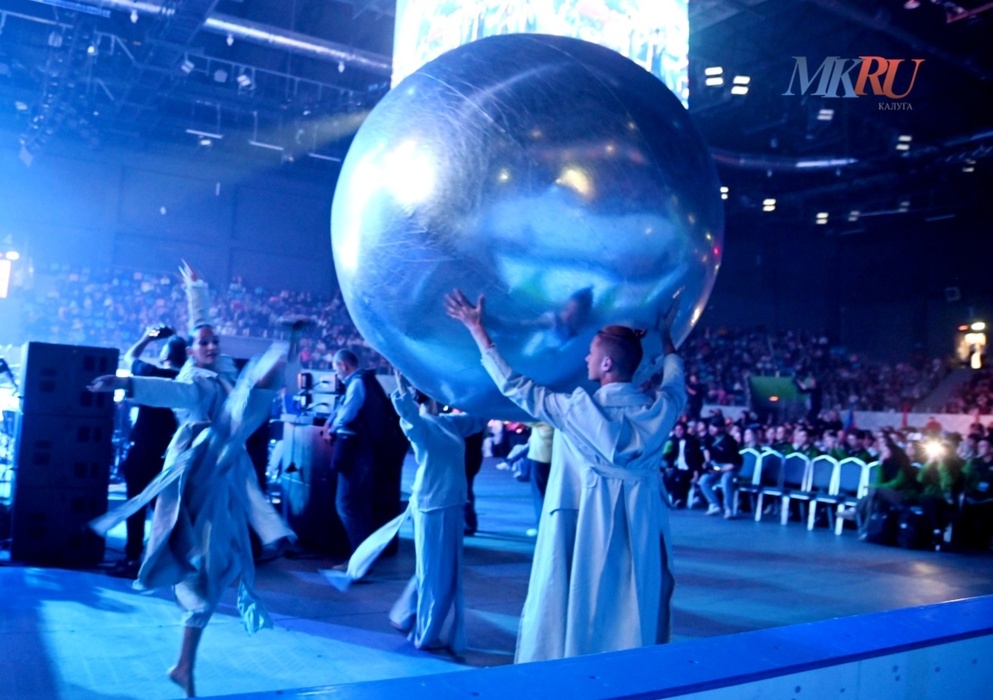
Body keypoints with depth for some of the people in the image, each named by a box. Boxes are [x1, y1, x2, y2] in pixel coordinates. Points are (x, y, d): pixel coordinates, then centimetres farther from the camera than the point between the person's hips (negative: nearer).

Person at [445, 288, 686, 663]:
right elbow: (676, 380, 19)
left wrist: (477, 330, 1)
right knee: (635, 625, 13)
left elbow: (514, 386, -6)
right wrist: (665, 336, 35)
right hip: (641, 531, 3)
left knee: (572, 612, 9)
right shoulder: (660, 407, -6)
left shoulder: (579, 408, -15)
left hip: (586, 529, -3)